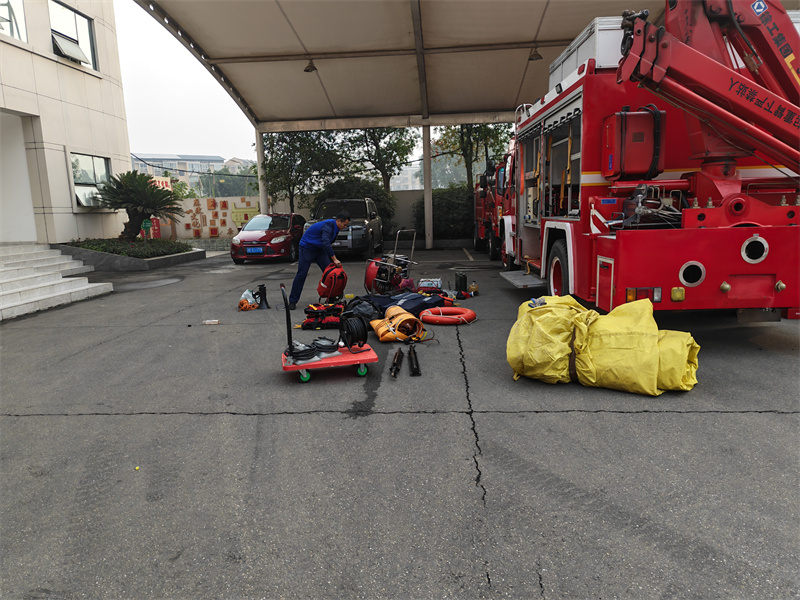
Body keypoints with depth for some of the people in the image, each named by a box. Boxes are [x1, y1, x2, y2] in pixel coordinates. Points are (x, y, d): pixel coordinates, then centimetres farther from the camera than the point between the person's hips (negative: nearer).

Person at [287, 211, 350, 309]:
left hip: (320, 249, 8)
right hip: (307, 248, -8)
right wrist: (334, 259, -39)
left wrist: (333, 259, 15)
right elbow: (325, 243, -40)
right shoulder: (328, 226, -28)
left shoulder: (335, 227, 1)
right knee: (301, 274, -9)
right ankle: (292, 301, -2)